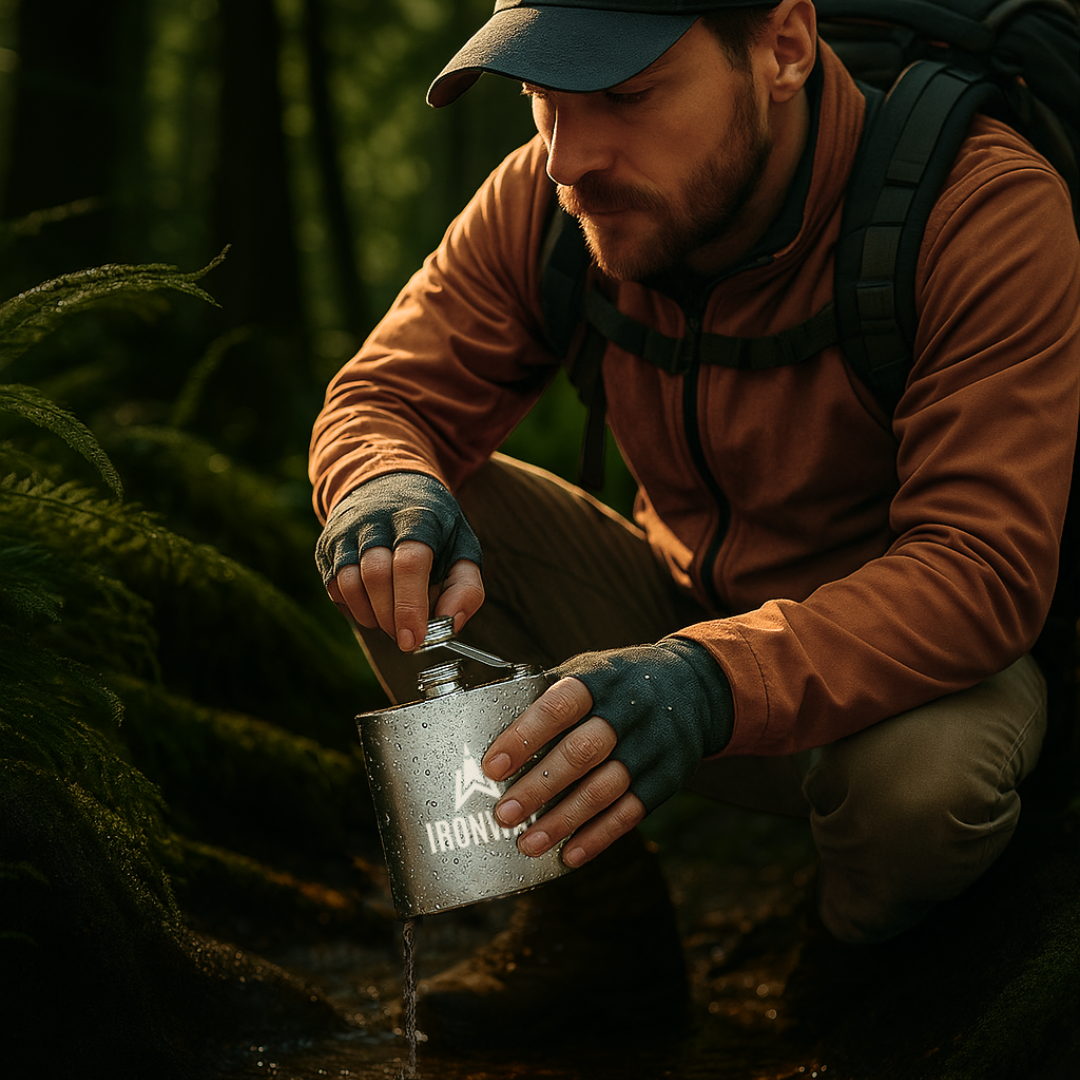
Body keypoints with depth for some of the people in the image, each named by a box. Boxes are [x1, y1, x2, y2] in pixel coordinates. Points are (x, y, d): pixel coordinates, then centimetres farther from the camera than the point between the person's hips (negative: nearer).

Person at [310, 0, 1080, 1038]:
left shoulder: (985, 207, -27)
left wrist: (714, 681, -51)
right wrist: (388, 486, -34)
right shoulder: (546, 202, -13)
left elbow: (983, 566, -34)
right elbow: (383, 398, -6)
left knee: (919, 776, -38)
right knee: (397, 535, -16)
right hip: (687, 616, 4)